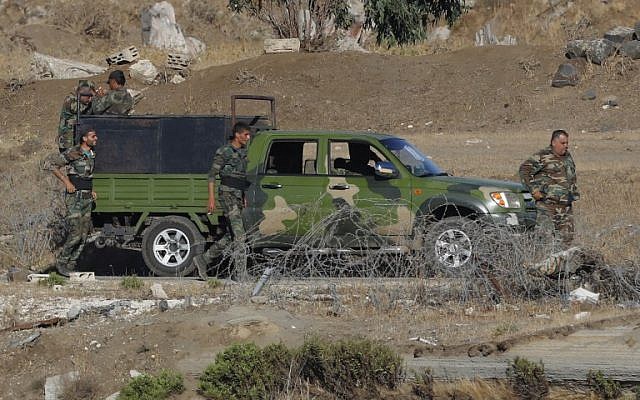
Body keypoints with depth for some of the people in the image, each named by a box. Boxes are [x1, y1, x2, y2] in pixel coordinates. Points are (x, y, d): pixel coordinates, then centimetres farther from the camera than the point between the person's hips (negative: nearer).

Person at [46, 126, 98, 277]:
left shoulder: (92, 155, 12)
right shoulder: (73, 153, -13)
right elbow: (53, 164, -13)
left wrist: (91, 191, 14)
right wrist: (67, 182, -16)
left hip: (87, 197, 8)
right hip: (74, 197, -8)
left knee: (84, 235, 4)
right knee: (76, 234, -13)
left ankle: (70, 265, 11)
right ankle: (61, 263, 2)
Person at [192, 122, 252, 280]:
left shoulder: (243, 152, 15)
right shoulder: (224, 151, -8)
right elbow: (212, 175, -8)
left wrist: (245, 198, 20)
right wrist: (211, 198, -13)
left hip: (238, 195, 8)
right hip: (227, 194, -8)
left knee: (230, 236, 10)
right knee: (239, 235, -13)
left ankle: (203, 260, 24)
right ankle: (242, 275, -15)